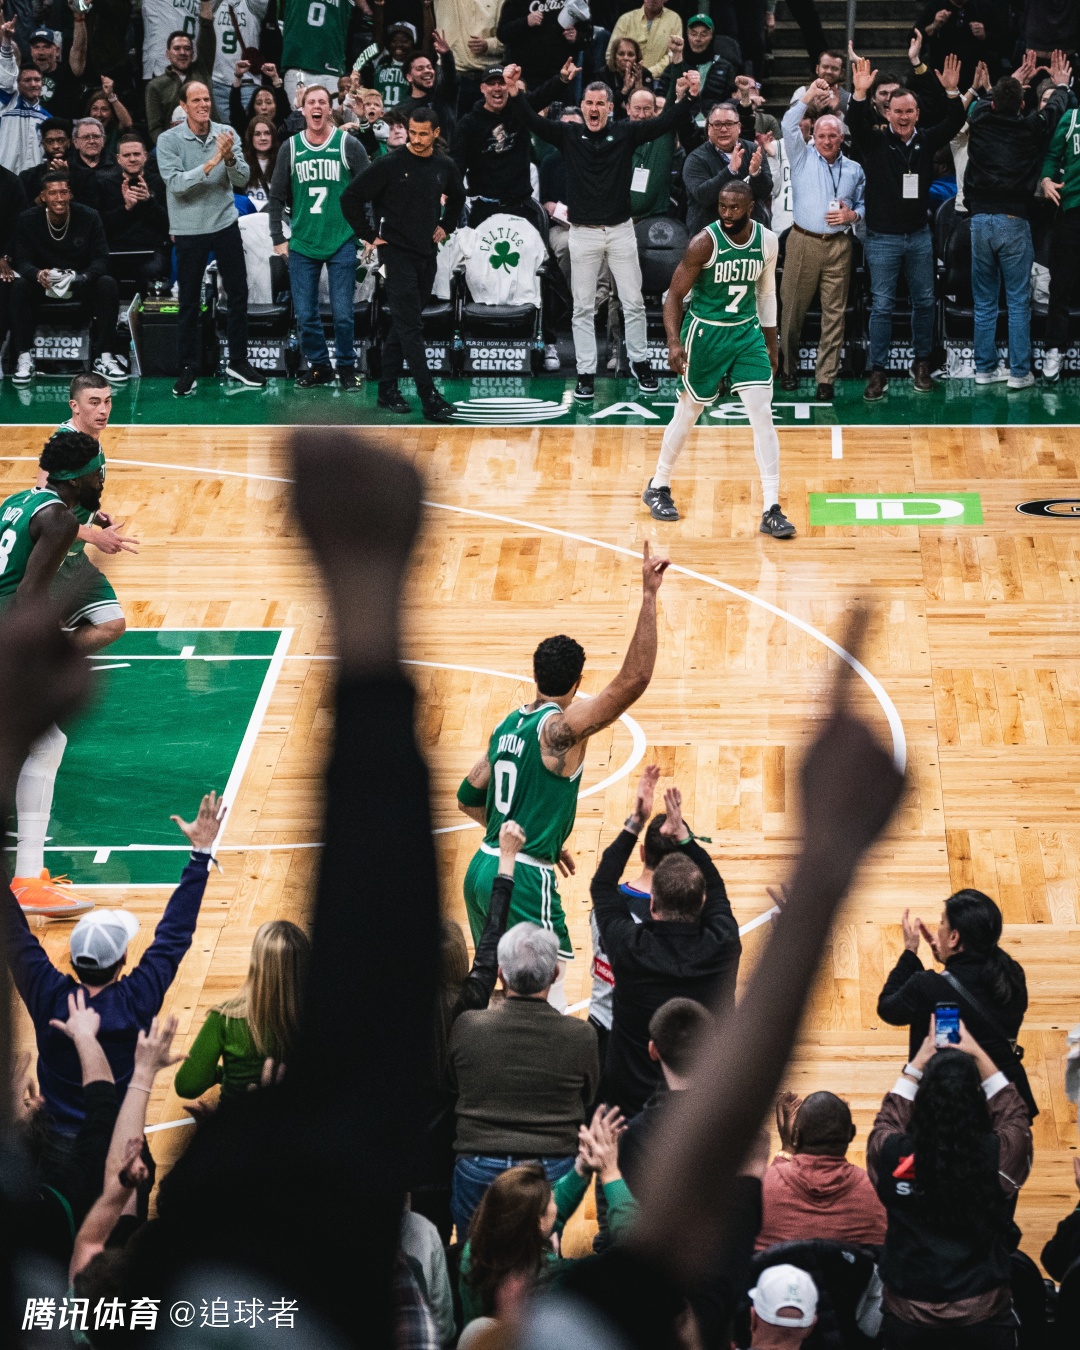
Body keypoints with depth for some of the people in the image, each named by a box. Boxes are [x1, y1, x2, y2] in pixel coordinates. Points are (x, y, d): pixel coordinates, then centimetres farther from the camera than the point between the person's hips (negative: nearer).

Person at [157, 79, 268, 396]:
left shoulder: (225, 133, -2)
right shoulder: (169, 140, -10)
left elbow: (242, 178, -6)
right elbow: (175, 184, -21)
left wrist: (230, 158, -26)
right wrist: (211, 162, -28)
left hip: (225, 224, 3)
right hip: (189, 230, -3)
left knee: (238, 294, 8)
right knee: (189, 302, 4)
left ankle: (238, 361, 21)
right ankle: (188, 369, 13)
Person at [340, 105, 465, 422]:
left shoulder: (445, 166, 5)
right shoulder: (390, 165, -11)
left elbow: (457, 197, 27)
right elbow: (351, 197, -9)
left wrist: (446, 227, 15)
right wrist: (369, 235, -8)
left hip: (427, 254, 6)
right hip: (397, 253, -6)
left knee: (404, 325, 12)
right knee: (411, 328, -9)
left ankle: (388, 389, 21)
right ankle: (430, 400, -14)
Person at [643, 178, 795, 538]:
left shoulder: (767, 241, -4)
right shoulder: (705, 243, -18)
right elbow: (675, 294, -14)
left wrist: (771, 344, 16)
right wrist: (674, 341, -27)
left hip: (748, 332, 3)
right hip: (705, 333, -3)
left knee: (763, 415, -7)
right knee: (688, 414, 10)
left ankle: (771, 509, -6)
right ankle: (658, 486, 33)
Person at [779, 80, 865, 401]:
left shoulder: (854, 170, 14)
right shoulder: (803, 158, 8)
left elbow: (863, 204, 20)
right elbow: (789, 126, -6)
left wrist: (853, 215, -2)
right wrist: (808, 97, -11)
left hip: (838, 245, 1)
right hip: (803, 242, -1)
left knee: (834, 313, -1)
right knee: (793, 308, 1)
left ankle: (826, 378, 3)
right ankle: (789, 369, 16)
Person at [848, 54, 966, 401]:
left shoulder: (926, 141, 2)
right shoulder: (875, 141, -6)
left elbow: (954, 123, -7)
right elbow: (856, 123, -22)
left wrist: (952, 92, -24)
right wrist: (860, 95, -40)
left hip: (919, 236, 3)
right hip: (882, 238, -3)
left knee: (924, 301, 10)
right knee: (882, 306, 0)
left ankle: (921, 364, 23)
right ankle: (878, 372, 4)